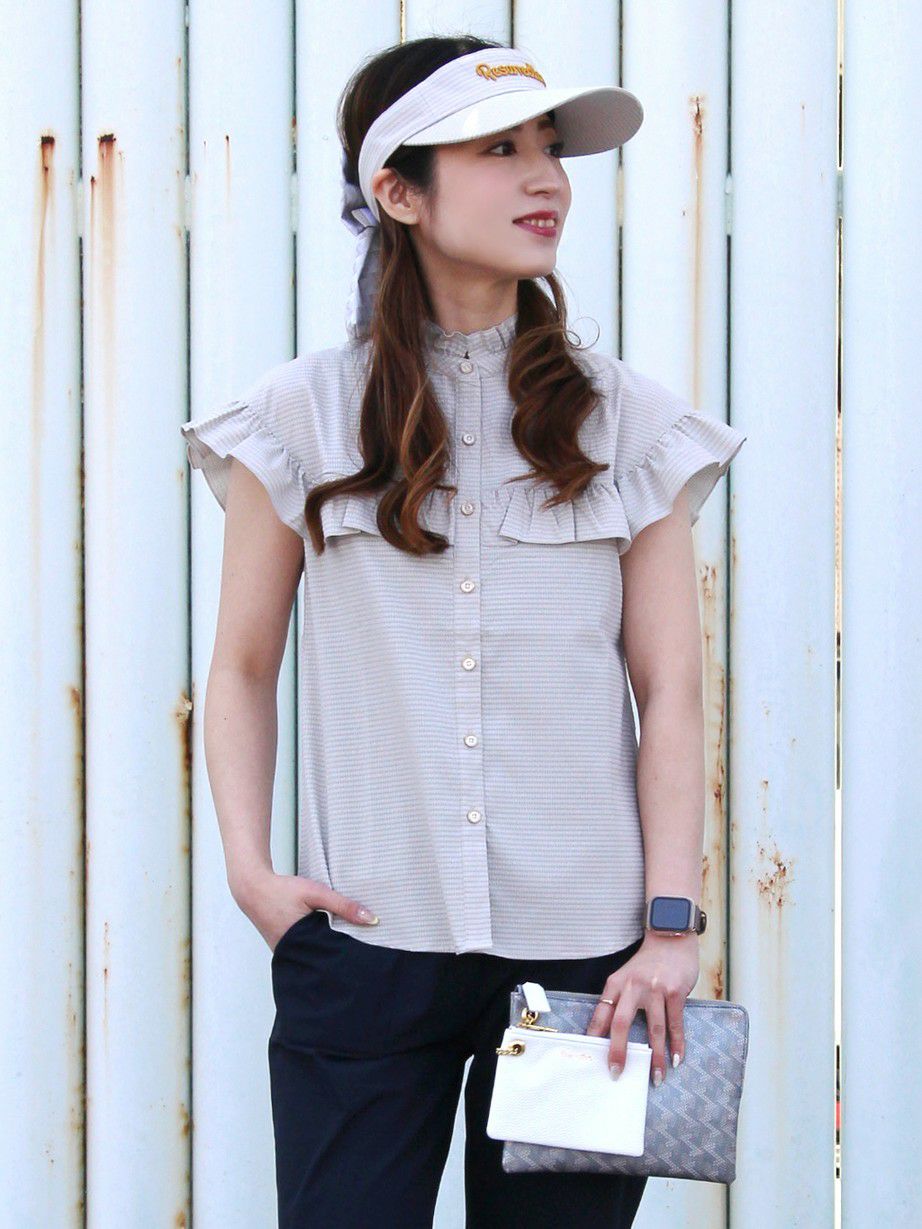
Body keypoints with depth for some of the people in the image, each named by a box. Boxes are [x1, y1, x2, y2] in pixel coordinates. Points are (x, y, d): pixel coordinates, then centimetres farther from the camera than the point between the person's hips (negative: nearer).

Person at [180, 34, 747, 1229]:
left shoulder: (628, 423, 5)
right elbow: (243, 668, 9)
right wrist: (247, 865, -4)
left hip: (582, 951, 1)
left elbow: (670, 693, 3)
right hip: (363, 943, 0)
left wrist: (671, 927, -5)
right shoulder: (301, 416, 4)